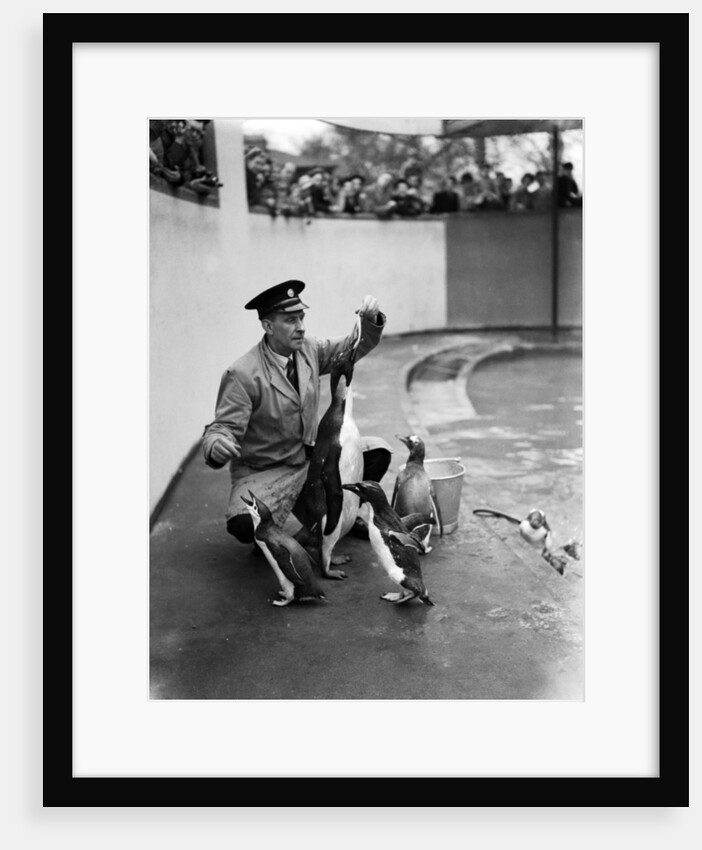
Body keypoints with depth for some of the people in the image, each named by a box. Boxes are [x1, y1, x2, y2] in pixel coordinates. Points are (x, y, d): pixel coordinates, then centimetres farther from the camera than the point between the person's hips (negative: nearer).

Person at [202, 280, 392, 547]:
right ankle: (301, 532, 0)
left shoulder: (308, 350, -1)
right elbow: (224, 426, -20)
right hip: (264, 473, -6)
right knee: (243, 524, -34)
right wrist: (216, 445, -44)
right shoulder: (242, 374, -20)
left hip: (312, 460, 6)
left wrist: (371, 319, -13)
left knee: (378, 450, -10)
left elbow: (356, 346, 9)